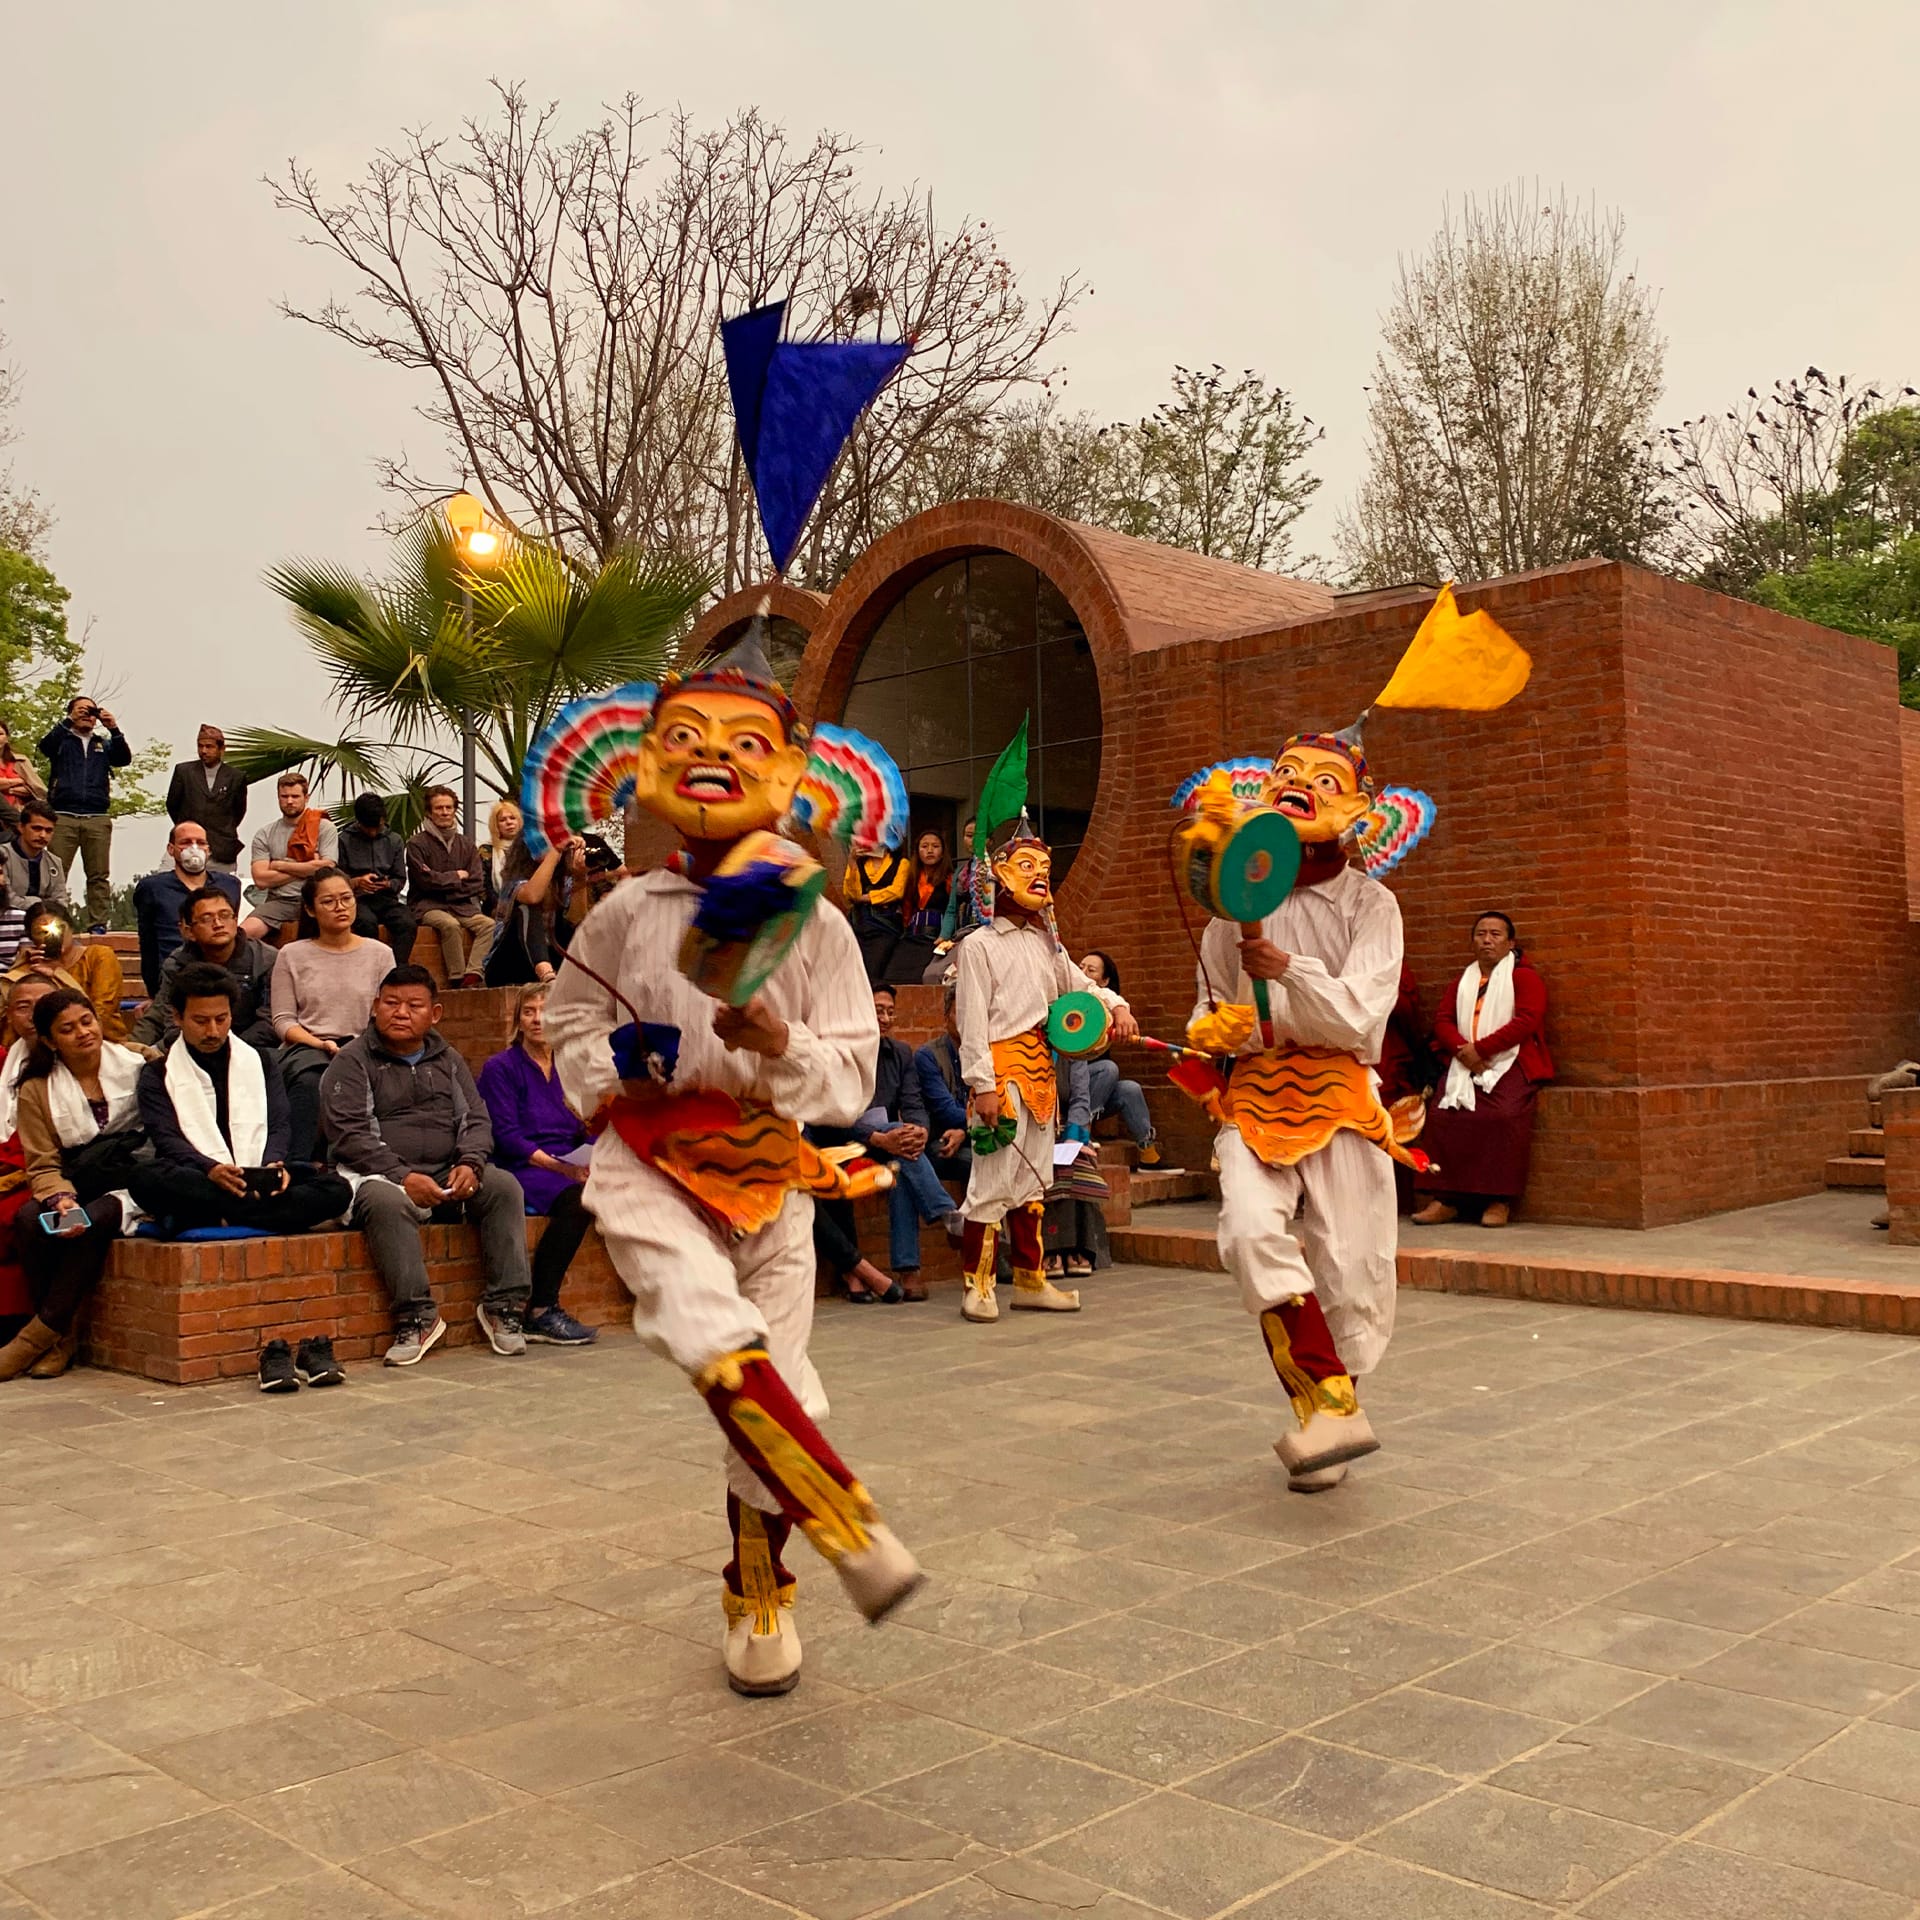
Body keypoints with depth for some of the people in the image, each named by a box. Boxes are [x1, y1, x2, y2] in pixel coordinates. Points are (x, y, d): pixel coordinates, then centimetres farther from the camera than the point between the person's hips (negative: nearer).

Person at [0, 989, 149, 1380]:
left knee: (91, 1222, -32)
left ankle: (41, 1333, -19)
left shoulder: (138, 1063, 1)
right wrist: (62, 1200, -21)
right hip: (75, 1185, 2)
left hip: (131, 1184, -2)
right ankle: (64, 1334, -17)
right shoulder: (37, 1090, 5)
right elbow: (43, 1165, 1)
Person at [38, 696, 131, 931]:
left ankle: (98, 926, -3)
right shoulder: (62, 740, 14)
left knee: (99, 876, -2)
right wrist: (68, 722, -15)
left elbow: (124, 759, 2)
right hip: (63, 817, -2)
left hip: (98, 819, 2)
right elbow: (45, 747, -7)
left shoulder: (103, 744, 19)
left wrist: (114, 730, -12)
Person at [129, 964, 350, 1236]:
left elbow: (280, 1124, 10)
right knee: (145, 1178, -37)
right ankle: (259, 1211, -33)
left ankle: (220, 1218, -33)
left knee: (336, 1189, -25)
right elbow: (166, 1139, -3)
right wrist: (210, 1170, -24)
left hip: (260, 1182, 3)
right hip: (198, 1183, -3)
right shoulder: (159, 1074, 12)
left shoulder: (261, 1063, 21)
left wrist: (274, 1164, -14)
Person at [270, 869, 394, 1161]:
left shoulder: (379, 954, 15)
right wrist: (321, 1044, -11)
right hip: (306, 1048, 0)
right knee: (308, 1082, -37)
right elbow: (283, 1020, 6)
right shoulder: (292, 956, 12)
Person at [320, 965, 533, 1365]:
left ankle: (503, 1304, -20)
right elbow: (349, 1134, -8)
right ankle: (416, 1315, -34)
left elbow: (476, 1119, 13)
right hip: (380, 1175, -4)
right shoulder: (352, 1061, 3)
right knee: (388, 1202, -38)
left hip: (447, 1175, 4)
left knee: (504, 1186, -21)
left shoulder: (448, 1061, 19)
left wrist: (470, 1163, -10)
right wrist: (402, 1176, -20)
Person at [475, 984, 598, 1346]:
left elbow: (587, 1131, 14)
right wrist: (559, 1166, -20)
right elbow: (507, 1137, -8)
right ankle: (539, 1312, -27)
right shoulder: (501, 1068, 3)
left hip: (571, 1169, 5)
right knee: (577, 1198, -36)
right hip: (521, 1170, -5)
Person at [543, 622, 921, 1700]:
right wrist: (613, 1064, -8)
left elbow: (851, 1081, -4)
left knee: (774, 1376, 6)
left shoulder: (815, 926, -3)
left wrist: (779, 1044, -24)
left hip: (769, 1168, 1)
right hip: (649, 1163, -1)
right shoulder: (628, 914, 0)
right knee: (721, 1343, -27)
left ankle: (759, 1595, 26)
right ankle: (851, 1525, -17)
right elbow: (573, 1021, 14)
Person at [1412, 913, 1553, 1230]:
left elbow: (1527, 1021, -9)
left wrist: (1480, 1048, -15)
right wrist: (1462, 1049, -9)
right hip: (1467, 1064, 5)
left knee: (1503, 1115, -33)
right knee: (1443, 1113, -23)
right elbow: (1443, 1020, 13)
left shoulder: (1524, 977, 5)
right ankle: (1445, 1199, -21)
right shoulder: (1464, 980, 23)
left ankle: (1500, 1200, -25)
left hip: (1511, 1062, -5)